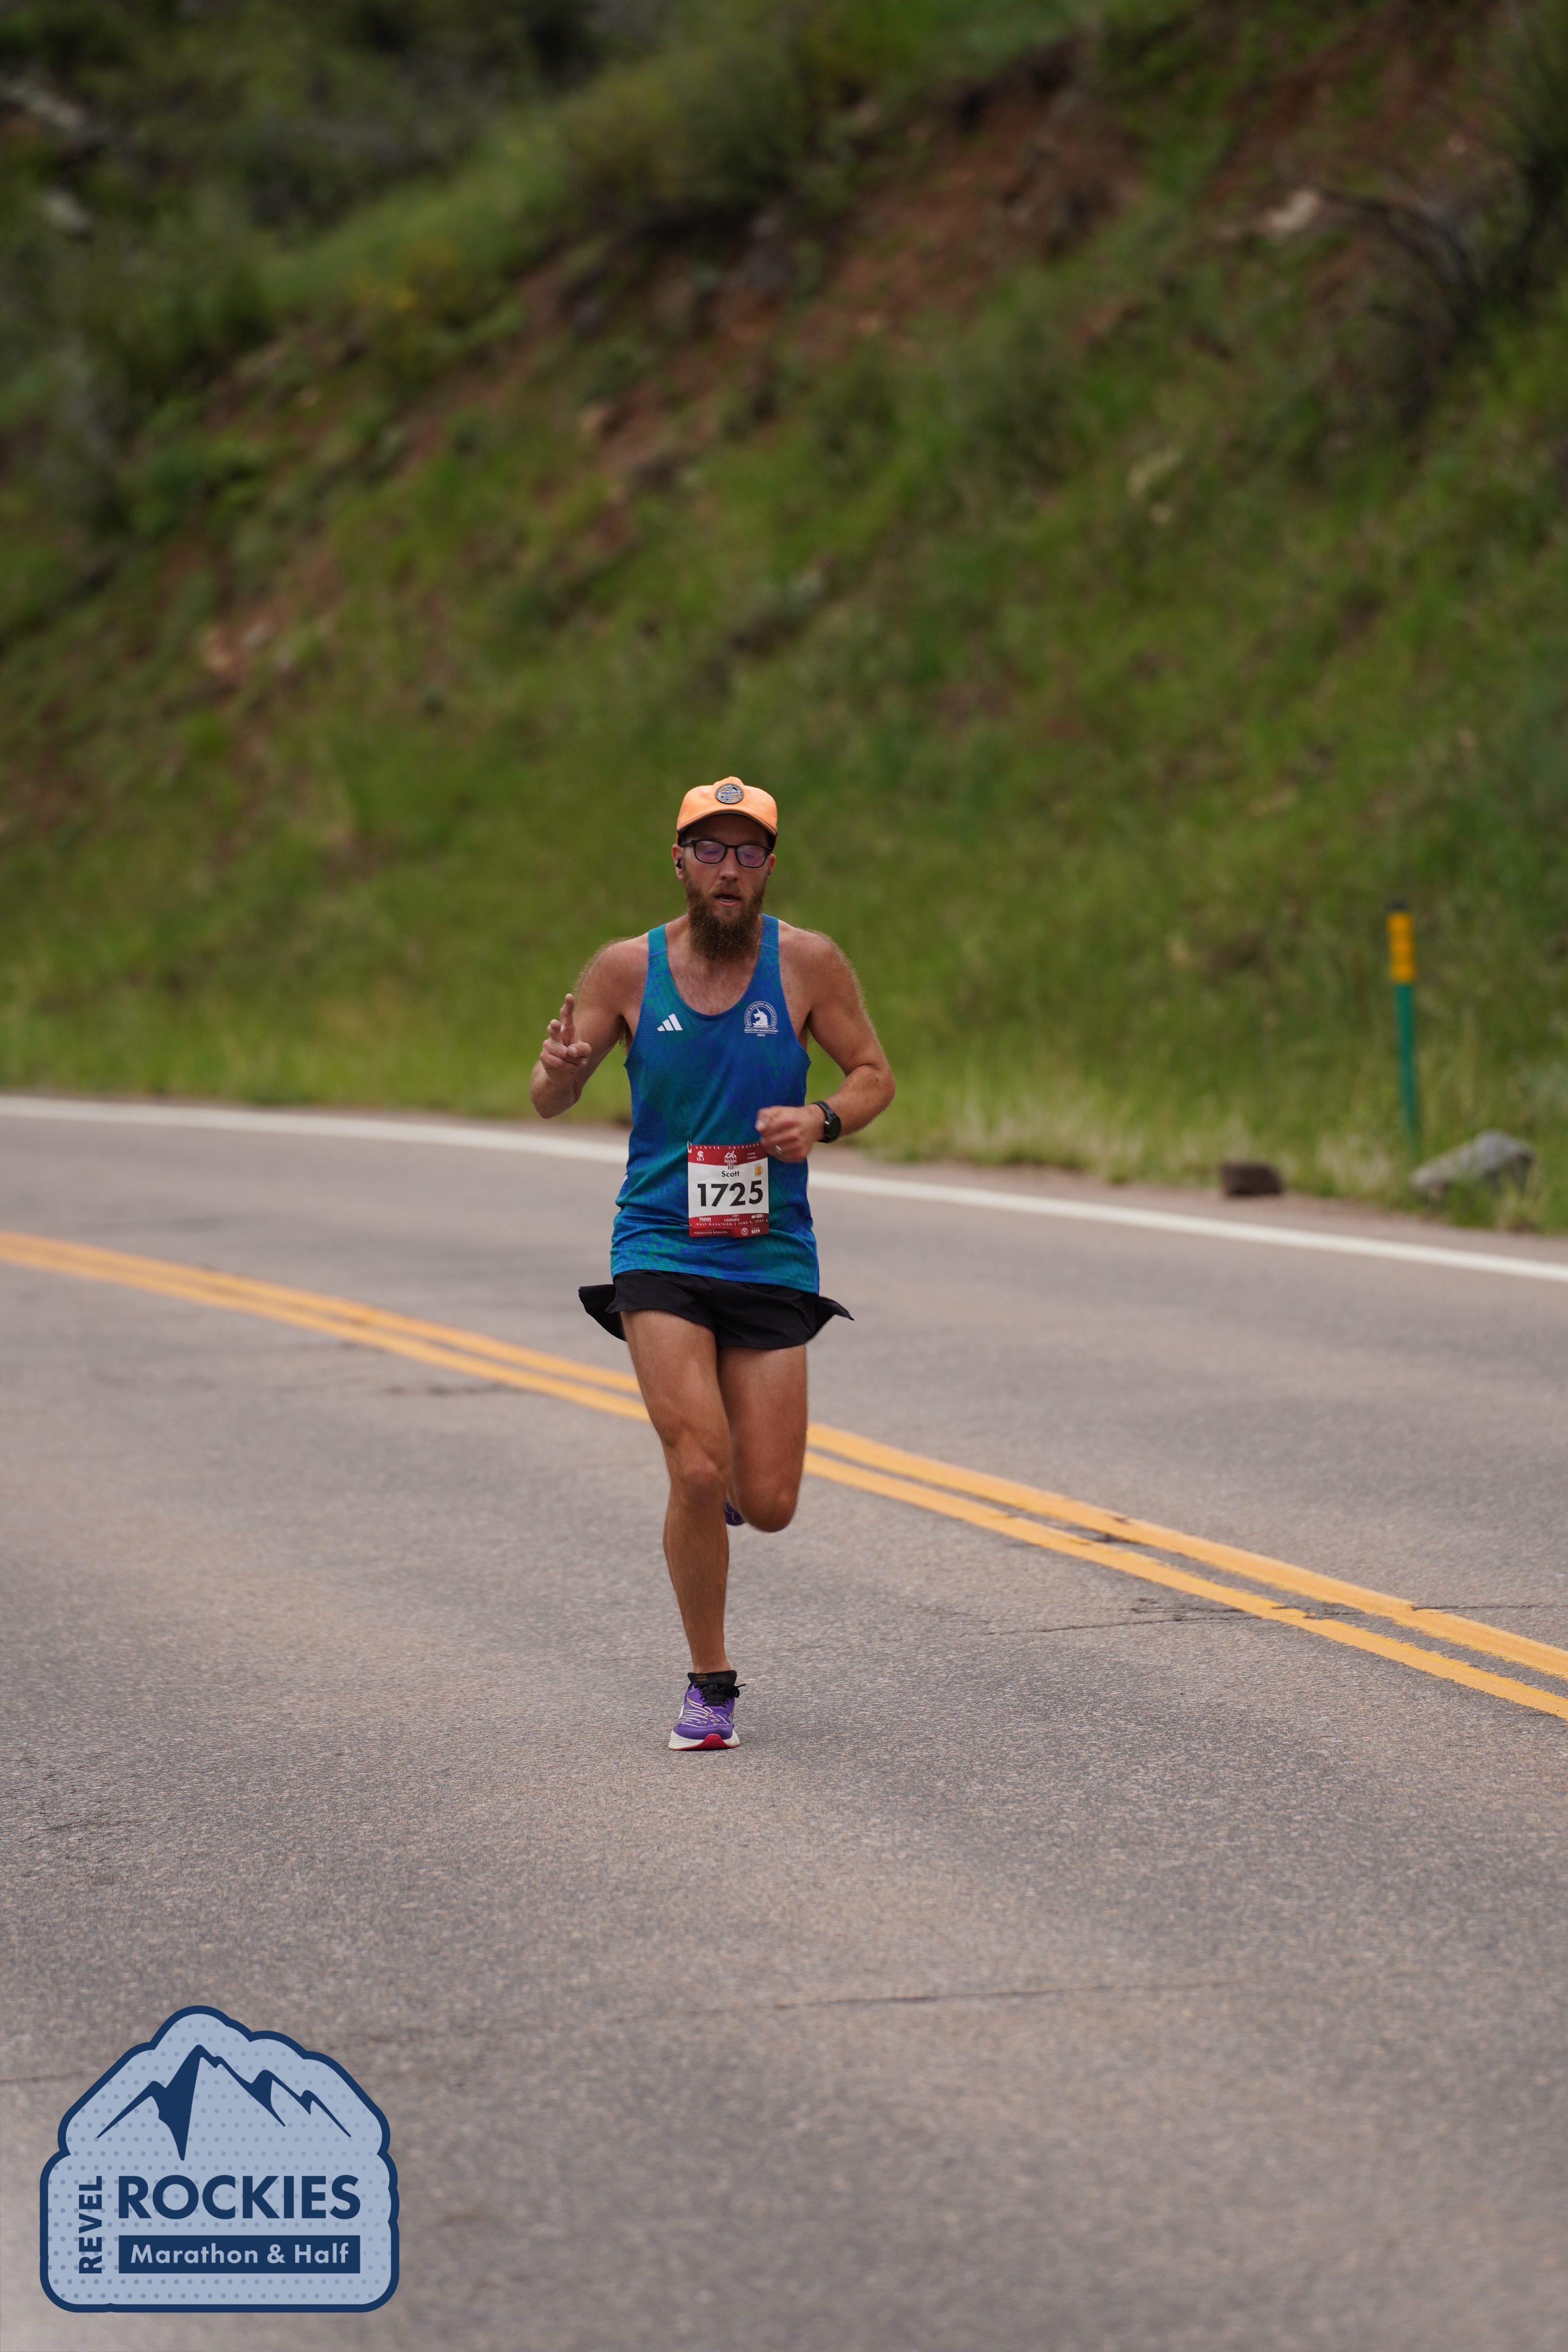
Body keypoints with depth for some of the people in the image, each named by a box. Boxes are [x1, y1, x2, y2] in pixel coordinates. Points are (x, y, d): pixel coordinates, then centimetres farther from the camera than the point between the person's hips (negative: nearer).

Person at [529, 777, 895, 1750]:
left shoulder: (808, 963, -4)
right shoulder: (627, 969, -3)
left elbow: (876, 1074, 5)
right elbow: (552, 1099, 4)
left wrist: (823, 1119, -16)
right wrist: (560, 1069, -21)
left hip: (772, 1258, 1)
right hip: (660, 1252, -1)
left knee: (768, 1506, -1)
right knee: (698, 1474, -16)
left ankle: (728, 1481, 38)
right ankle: (711, 1684, 3)